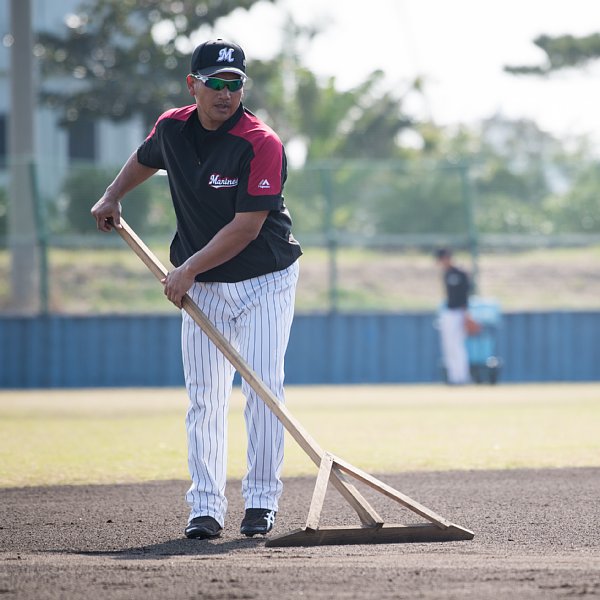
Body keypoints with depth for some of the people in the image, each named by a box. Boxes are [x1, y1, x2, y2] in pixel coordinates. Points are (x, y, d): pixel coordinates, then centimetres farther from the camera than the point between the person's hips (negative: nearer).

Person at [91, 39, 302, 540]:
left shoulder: (262, 145, -21)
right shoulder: (172, 128, -3)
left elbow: (247, 226, -24)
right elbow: (145, 159, 24)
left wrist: (190, 268, -21)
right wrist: (113, 195, 15)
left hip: (265, 282, -4)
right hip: (202, 289, 4)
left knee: (263, 387, -10)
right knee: (205, 396, 0)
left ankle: (261, 501, -1)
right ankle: (206, 508, 1)